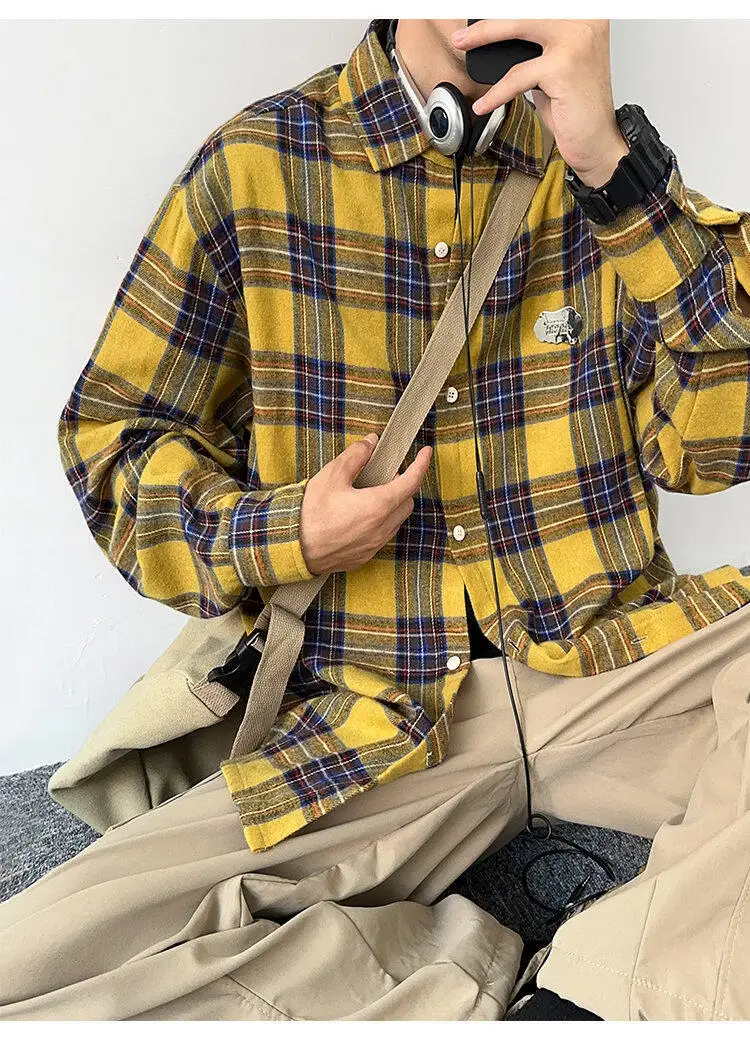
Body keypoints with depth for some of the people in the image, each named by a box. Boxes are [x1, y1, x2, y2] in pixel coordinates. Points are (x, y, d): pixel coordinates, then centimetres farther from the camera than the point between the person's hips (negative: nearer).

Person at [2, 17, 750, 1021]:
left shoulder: (600, 160, 6)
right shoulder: (259, 160, 1)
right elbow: (112, 433, 7)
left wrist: (614, 164, -16)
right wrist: (280, 539, -12)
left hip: (605, 670, 1)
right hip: (376, 721, 0)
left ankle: (622, 987, -16)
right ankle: (458, 975, -6)